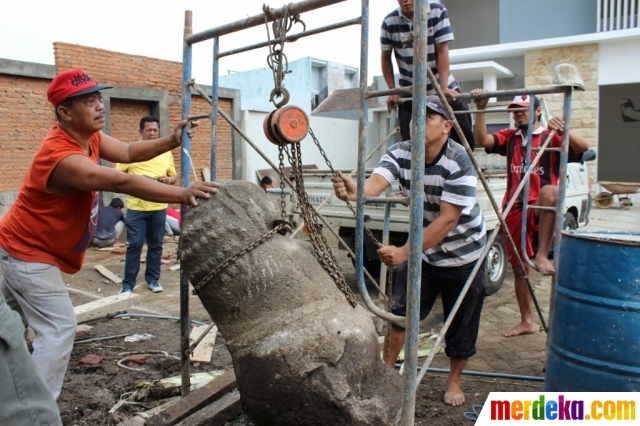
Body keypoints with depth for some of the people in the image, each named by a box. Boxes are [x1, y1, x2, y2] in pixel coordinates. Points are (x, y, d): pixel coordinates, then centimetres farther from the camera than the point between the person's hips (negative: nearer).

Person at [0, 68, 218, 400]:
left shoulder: (89, 135, -4)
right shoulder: (62, 157, -33)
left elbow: (128, 153, -5)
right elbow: (122, 183, -43)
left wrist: (171, 141, -20)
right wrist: (183, 194, -49)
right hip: (29, 253, -10)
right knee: (59, 327, -9)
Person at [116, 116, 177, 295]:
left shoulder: (166, 153, 11)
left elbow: (174, 176, 16)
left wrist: (168, 180, -7)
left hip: (159, 207, 3)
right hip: (136, 207, -3)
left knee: (156, 245, 11)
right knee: (135, 245, -1)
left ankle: (153, 279, 24)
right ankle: (128, 284, 9)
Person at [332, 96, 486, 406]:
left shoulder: (459, 162, -28)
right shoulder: (400, 153, -15)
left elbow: (448, 220, -32)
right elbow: (375, 184, -33)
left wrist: (404, 252, -40)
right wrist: (355, 191, -57)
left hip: (463, 254, -3)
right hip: (423, 250, 3)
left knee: (461, 323, 9)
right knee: (400, 312, 1)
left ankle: (454, 381, 32)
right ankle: (387, 370, 21)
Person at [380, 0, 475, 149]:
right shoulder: (390, 22, -9)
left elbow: (442, 52, -14)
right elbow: (385, 58, 1)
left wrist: (444, 88, -21)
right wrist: (393, 91, -3)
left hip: (442, 87, 0)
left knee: (463, 135, -4)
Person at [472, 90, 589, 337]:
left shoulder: (550, 138, 1)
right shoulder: (509, 138, 12)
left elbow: (583, 148, -15)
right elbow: (482, 140, -5)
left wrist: (562, 131, -32)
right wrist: (481, 110, -14)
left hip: (540, 209, -4)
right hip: (514, 210, 4)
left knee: (549, 191, -40)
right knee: (519, 268, 11)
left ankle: (542, 256, -33)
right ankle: (527, 322, 25)